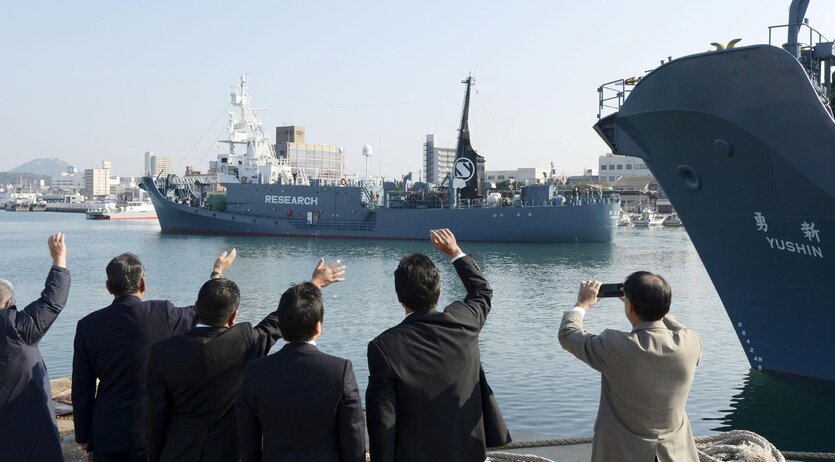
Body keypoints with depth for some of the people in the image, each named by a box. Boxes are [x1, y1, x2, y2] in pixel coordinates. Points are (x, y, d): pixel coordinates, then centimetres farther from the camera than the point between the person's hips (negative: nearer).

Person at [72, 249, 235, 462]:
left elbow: (82, 389, 1)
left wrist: (83, 435, 12)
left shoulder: (88, 325, -4)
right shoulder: (162, 313, -8)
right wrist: (218, 272, 28)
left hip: (107, 432, 2)